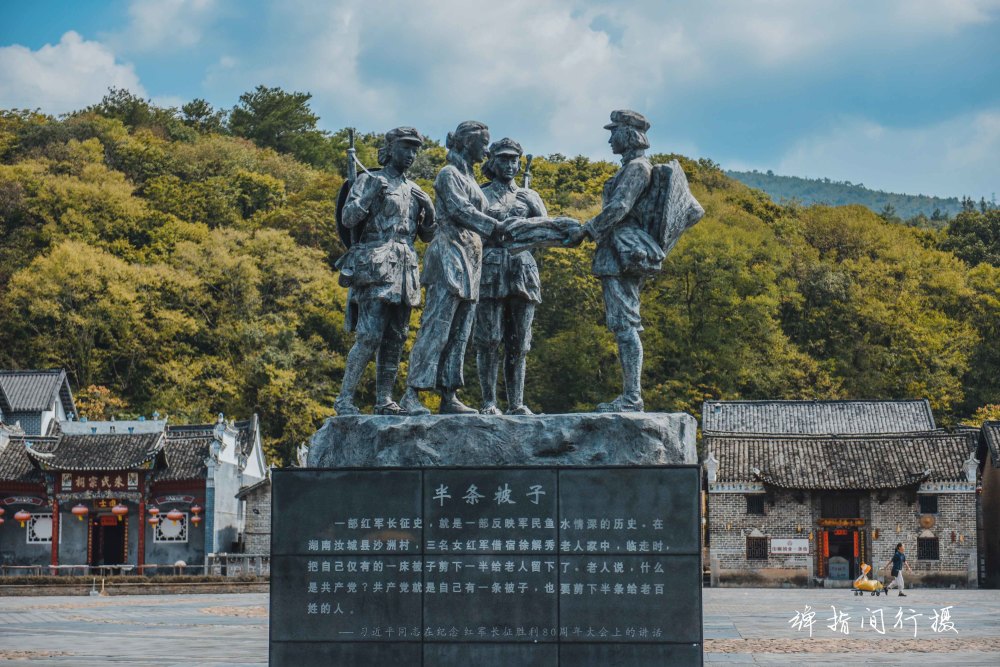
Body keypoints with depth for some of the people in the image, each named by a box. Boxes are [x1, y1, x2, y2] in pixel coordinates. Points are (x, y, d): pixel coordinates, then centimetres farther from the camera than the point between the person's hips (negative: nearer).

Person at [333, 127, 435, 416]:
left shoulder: (415, 191, 20)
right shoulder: (370, 181, 2)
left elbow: (429, 234, 20)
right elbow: (348, 218, -8)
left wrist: (428, 208, 3)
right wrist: (372, 193, -16)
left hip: (405, 271, 6)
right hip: (375, 269, -6)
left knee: (395, 338, 5)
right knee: (369, 336, -13)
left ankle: (384, 400, 9)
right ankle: (345, 398, -8)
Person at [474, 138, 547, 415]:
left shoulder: (529, 196, 17)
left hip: (523, 274, 3)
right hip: (491, 274, -3)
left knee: (518, 344, 3)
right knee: (489, 341, -6)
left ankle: (516, 403, 5)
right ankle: (489, 403, -4)